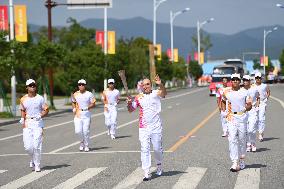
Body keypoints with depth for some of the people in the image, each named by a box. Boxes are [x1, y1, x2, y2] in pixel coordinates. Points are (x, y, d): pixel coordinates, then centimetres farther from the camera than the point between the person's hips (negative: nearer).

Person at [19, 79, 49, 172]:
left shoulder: (40, 98, 0)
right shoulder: (23, 99, 6)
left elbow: (46, 110, 3)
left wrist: (40, 116, -14)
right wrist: (23, 120, 3)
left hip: (38, 122, -2)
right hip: (27, 123, 2)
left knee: (37, 145, -9)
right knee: (28, 146, -3)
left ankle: (37, 165, 1)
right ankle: (33, 159, 27)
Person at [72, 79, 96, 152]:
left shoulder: (89, 94, -1)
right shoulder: (75, 94, 6)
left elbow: (93, 104, -1)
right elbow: (73, 102, 24)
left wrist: (87, 107, -18)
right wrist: (74, 108, 7)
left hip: (86, 115, -2)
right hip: (78, 115, 2)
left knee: (86, 131, -3)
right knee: (78, 131, -6)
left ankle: (86, 146, 13)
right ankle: (82, 142, 21)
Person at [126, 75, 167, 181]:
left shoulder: (156, 94, -2)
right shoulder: (139, 97, 7)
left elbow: (164, 93, -25)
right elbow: (131, 110, 8)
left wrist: (160, 84, -45)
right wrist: (129, 104, -14)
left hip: (156, 127, -2)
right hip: (143, 128, 2)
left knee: (157, 148, 10)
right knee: (145, 149, -4)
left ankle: (159, 164, 39)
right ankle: (147, 173, -5)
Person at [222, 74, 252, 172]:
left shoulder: (245, 93, 4)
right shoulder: (226, 93, 7)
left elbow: (250, 105, 2)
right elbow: (223, 101, 27)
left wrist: (246, 108, -18)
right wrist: (223, 110, 13)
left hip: (242, 118, 0)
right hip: (231, 118, 0)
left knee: (242, 140, 7)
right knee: (232, 140, -10)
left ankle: (241, 160, 25)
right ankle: (235, 163, -13)